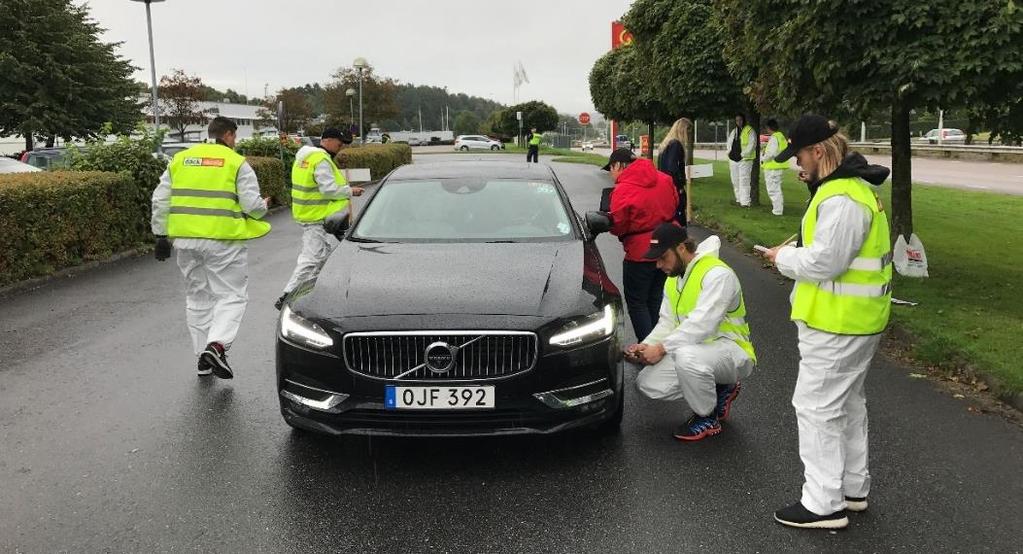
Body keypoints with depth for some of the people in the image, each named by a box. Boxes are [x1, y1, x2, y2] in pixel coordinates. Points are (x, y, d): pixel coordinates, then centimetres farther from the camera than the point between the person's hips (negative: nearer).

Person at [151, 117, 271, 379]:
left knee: (197, 296, 16)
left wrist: (161, 235, 14)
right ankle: (216, 345, -17)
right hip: (223, 241, -5)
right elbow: (252, 205, -9)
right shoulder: (237, 163, -3)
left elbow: (160, 201, 10)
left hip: (187, 240, 5)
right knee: (231, 295, 4)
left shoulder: (180, 160, 12)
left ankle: (204, 357, 19)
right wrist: (263, 207, 13)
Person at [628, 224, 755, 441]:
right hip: (695, 347, 9)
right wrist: (646, 346, -12)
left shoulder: (717, 274, -20)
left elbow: (702, 325, -29)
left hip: (730, 350, -9)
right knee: (648, 384, -9)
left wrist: (662, 348, -26)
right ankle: (720, 389, 11)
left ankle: (708, 419, -11)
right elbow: (667, 324, 7)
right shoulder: (673, 280, 10)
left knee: (687, 356, -39)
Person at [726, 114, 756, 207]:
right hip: (733, 160, 7)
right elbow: (729, 144, 22)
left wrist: (743, 154, -16)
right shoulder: (733, 132, 17)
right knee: (735, 181, 12)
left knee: (744, 181, -12)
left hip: (744, 160, -7)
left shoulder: (749, 131, -4)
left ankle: (745, 202, -13)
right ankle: (738, 199, 23)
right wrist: (729, 153, 4)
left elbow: (752, 144, -11)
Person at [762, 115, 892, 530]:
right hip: (855, 319, 11)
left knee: (816, 407, -2)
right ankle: (853, 488, 34)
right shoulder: (852, 186, 12)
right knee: (847, 404, 20)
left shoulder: (841, 199, -24)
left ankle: (824, 505, 6)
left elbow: (824, 262, -26)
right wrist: (796, 251, 7)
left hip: (837, 324, -11)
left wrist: (784, 257, -10)